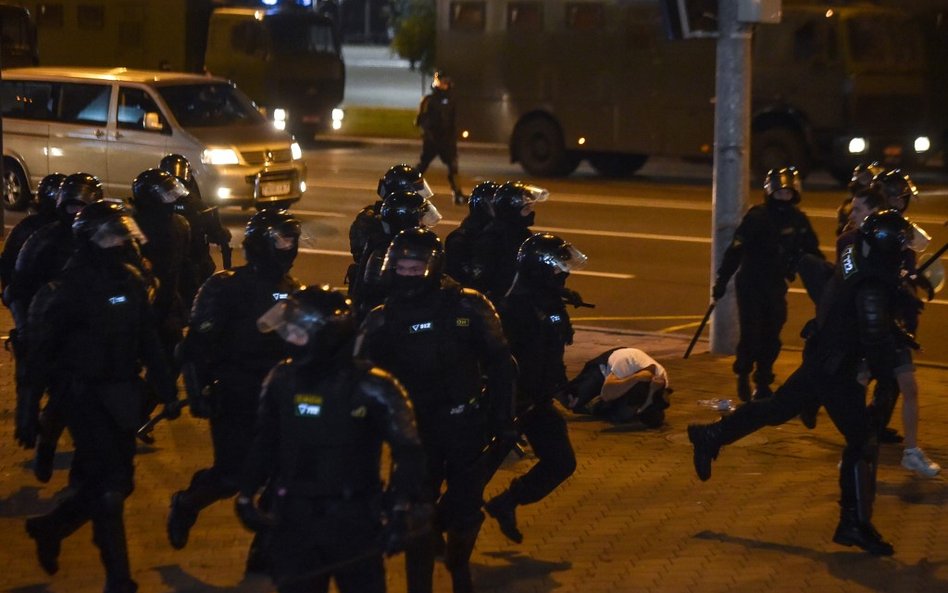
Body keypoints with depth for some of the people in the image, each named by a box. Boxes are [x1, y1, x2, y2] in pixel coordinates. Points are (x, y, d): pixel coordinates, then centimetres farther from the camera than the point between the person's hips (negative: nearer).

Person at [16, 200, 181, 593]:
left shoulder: (130, 282, 5)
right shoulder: (68, 288, -13)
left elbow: (148, 342, 12)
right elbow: (42, 352, -12)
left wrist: (167, 390, 12)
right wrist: (28, 409, -12)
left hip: (123, 397, 7)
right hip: (86, 398, -7)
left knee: (118, 482, 12)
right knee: (108, 485, -7)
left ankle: (49, 528, 34)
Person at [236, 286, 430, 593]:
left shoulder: (369, 387, -15)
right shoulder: (281, 380, 0)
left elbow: (408, 450, -12)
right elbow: (264, 442, 14)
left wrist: (400, 511, -21)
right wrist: (246, 495, 12)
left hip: (353, 519, -4)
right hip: (294, 518, 4)